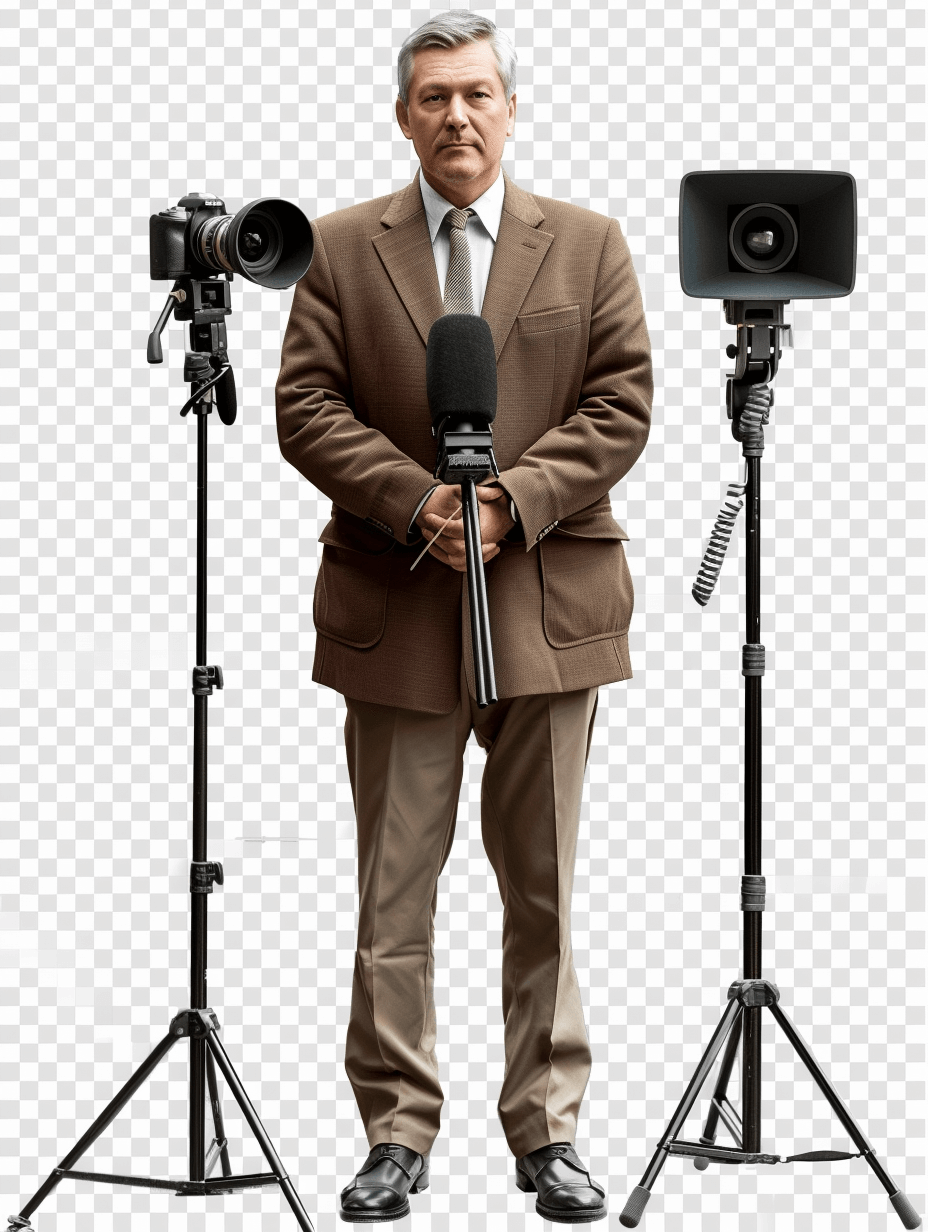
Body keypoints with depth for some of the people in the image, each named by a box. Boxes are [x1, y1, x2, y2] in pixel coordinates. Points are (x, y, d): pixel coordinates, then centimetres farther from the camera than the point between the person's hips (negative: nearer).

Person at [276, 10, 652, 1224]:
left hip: (550, 606, 0)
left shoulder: (589, 245, 7)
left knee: (545, 885, 6)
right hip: (396, 611, 0)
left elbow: (620, 405, 0)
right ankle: (398, 1133, 10)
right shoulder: (342, 249, 6)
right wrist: (413, 501, -14)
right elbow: (307, 407, 0)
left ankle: (548, 1127, 14)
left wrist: (513, 501, -13)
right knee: (393, 890, 2)